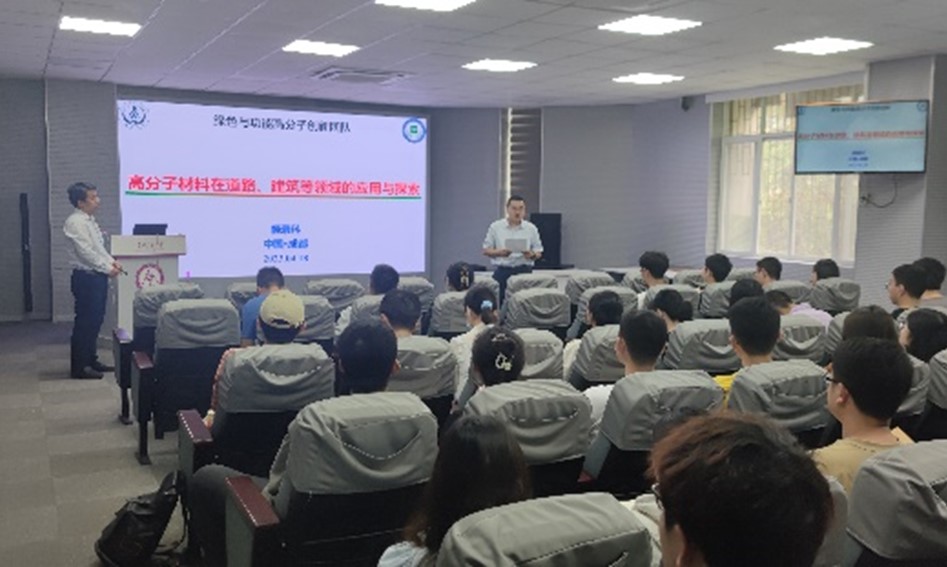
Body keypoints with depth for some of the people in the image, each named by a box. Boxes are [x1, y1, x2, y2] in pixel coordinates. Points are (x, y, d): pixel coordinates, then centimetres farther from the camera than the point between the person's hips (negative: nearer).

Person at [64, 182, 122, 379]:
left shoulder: (90, 220, 15)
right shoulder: (75, 222, -14)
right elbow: (86, 252, -19)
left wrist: (112, 261, 6)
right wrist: (107, 269, -15)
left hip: (97, 276, 9)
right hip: (85, 277, -9)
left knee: (95, 320, 14)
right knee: (84, 322, -5)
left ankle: (91, 360, 24)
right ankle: (79, 367, 2)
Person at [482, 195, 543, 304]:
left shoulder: (531, 228, 7)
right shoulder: (495, 227, 4)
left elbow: (539, 253, 9)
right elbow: (486, 250, 6)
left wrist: (532, 255, -15)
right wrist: (498, 252, -14)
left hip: (524, 271, 1)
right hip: (502, 271, -1)